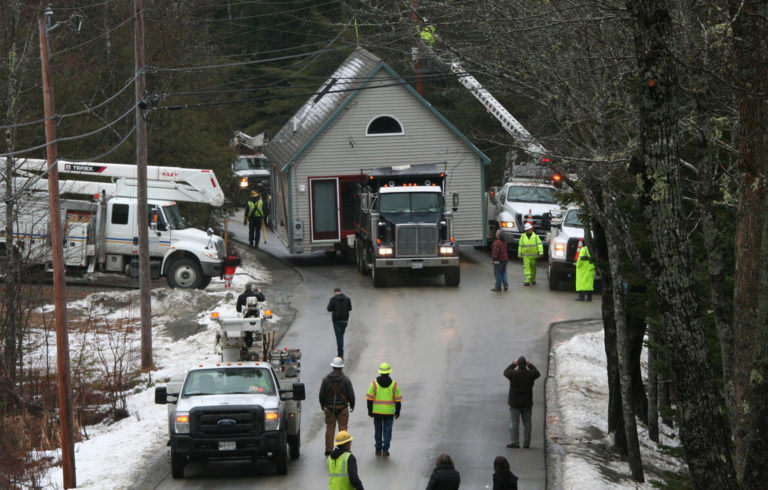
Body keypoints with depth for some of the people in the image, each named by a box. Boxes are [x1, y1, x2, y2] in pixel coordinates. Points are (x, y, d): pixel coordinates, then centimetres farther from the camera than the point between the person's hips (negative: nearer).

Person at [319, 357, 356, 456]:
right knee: (343, 428, 5)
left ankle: (328, 449, 8)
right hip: (343, 407, -1)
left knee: (330, 428, 7)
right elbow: (351, 394, -4)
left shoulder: (326, 379, -4)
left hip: (329, 407, 1)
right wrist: (352, 405, 12)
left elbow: (322, 394, 2)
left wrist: (322, 404, 18)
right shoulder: (346, 380, -8)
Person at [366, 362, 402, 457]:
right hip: (389, 412, -1)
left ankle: (378, 449, 16)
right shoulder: (394, 385, -4)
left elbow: (369, 399, -4)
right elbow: (398, 400, 0)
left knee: (378, 431, 13)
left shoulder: (374, 384, -5)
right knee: (387, 431, 5)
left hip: (377, 412, 1)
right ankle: (385, 450, 1)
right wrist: (397, 411, 10)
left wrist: (370, 410, 5)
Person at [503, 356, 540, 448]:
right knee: (527, 423, 9)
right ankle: (526, 443, 10)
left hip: (515, 403, -2)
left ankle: (515, 442, -5)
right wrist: (530, 365, 25)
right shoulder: (530, 374, -8)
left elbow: (506, 372, 9)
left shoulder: (513, 374, -14)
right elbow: (537, 373, 16)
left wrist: (513, 364, 19)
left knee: (514, 423, 0)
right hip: (527, 403, 2)